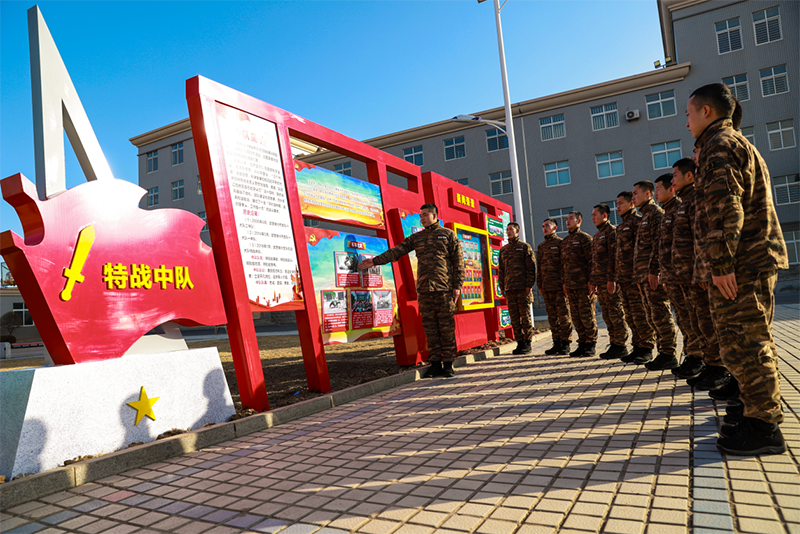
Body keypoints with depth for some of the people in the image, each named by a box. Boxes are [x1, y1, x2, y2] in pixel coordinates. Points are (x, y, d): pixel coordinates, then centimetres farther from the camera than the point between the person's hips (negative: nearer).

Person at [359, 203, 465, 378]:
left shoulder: (448, 234, 7)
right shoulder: (416, 237, 16)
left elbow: (458, 261, 3)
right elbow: (396, 252, 8)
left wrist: (457, 285, -5)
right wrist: (375, 261, -2)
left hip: (444, 288, -3)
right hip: (424, 290, 4)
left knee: (446, 326, -2)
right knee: (429, 327, 4)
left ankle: (448, 364, 5)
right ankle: (435, 364, 11)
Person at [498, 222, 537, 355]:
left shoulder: (525, 247, 3)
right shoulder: (503, 249, 17)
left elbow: (532, 267, -2)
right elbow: (501, 269, 19)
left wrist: (529, 285, -10)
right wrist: (502, 287, 11)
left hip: (523, 288, -4)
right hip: (509, 289, 5)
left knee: (525, 316, -2)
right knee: (514, 317, 4)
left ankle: (527, 344, 6)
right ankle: (520, 343, 11)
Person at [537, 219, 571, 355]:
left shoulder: (560, 243, 0)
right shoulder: (541, 246, 19)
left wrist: (565, 282, -14)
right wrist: (539, 285, 14)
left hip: (559, 286, -6)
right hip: (546, 288, 6)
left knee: (563, 315, -3)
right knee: (552, 317, 7)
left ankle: (565, 344, 2)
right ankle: (557, 343, 13)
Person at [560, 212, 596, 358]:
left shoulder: (585, 238, -4)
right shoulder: (564, 241, 18)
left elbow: (592, 260, -9)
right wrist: (564, 281, 16)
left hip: (584, 285, -7)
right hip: (570, 285, 7)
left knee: (586, 315, -2)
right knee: (576, 317, 9)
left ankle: (591, 344, 7)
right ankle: (582, 343, 17)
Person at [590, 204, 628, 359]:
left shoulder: (611, 231, -6)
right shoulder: (596, 235, 22)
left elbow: (614, 257, -15)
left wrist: (611, 279, -21)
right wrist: (592, 281, 19)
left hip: (609, 281, -9)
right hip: (600, 282, 9)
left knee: (615, 313, -4)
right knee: (607, 315, 10)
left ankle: (621, 346, 1)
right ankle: (614, 344, 16)